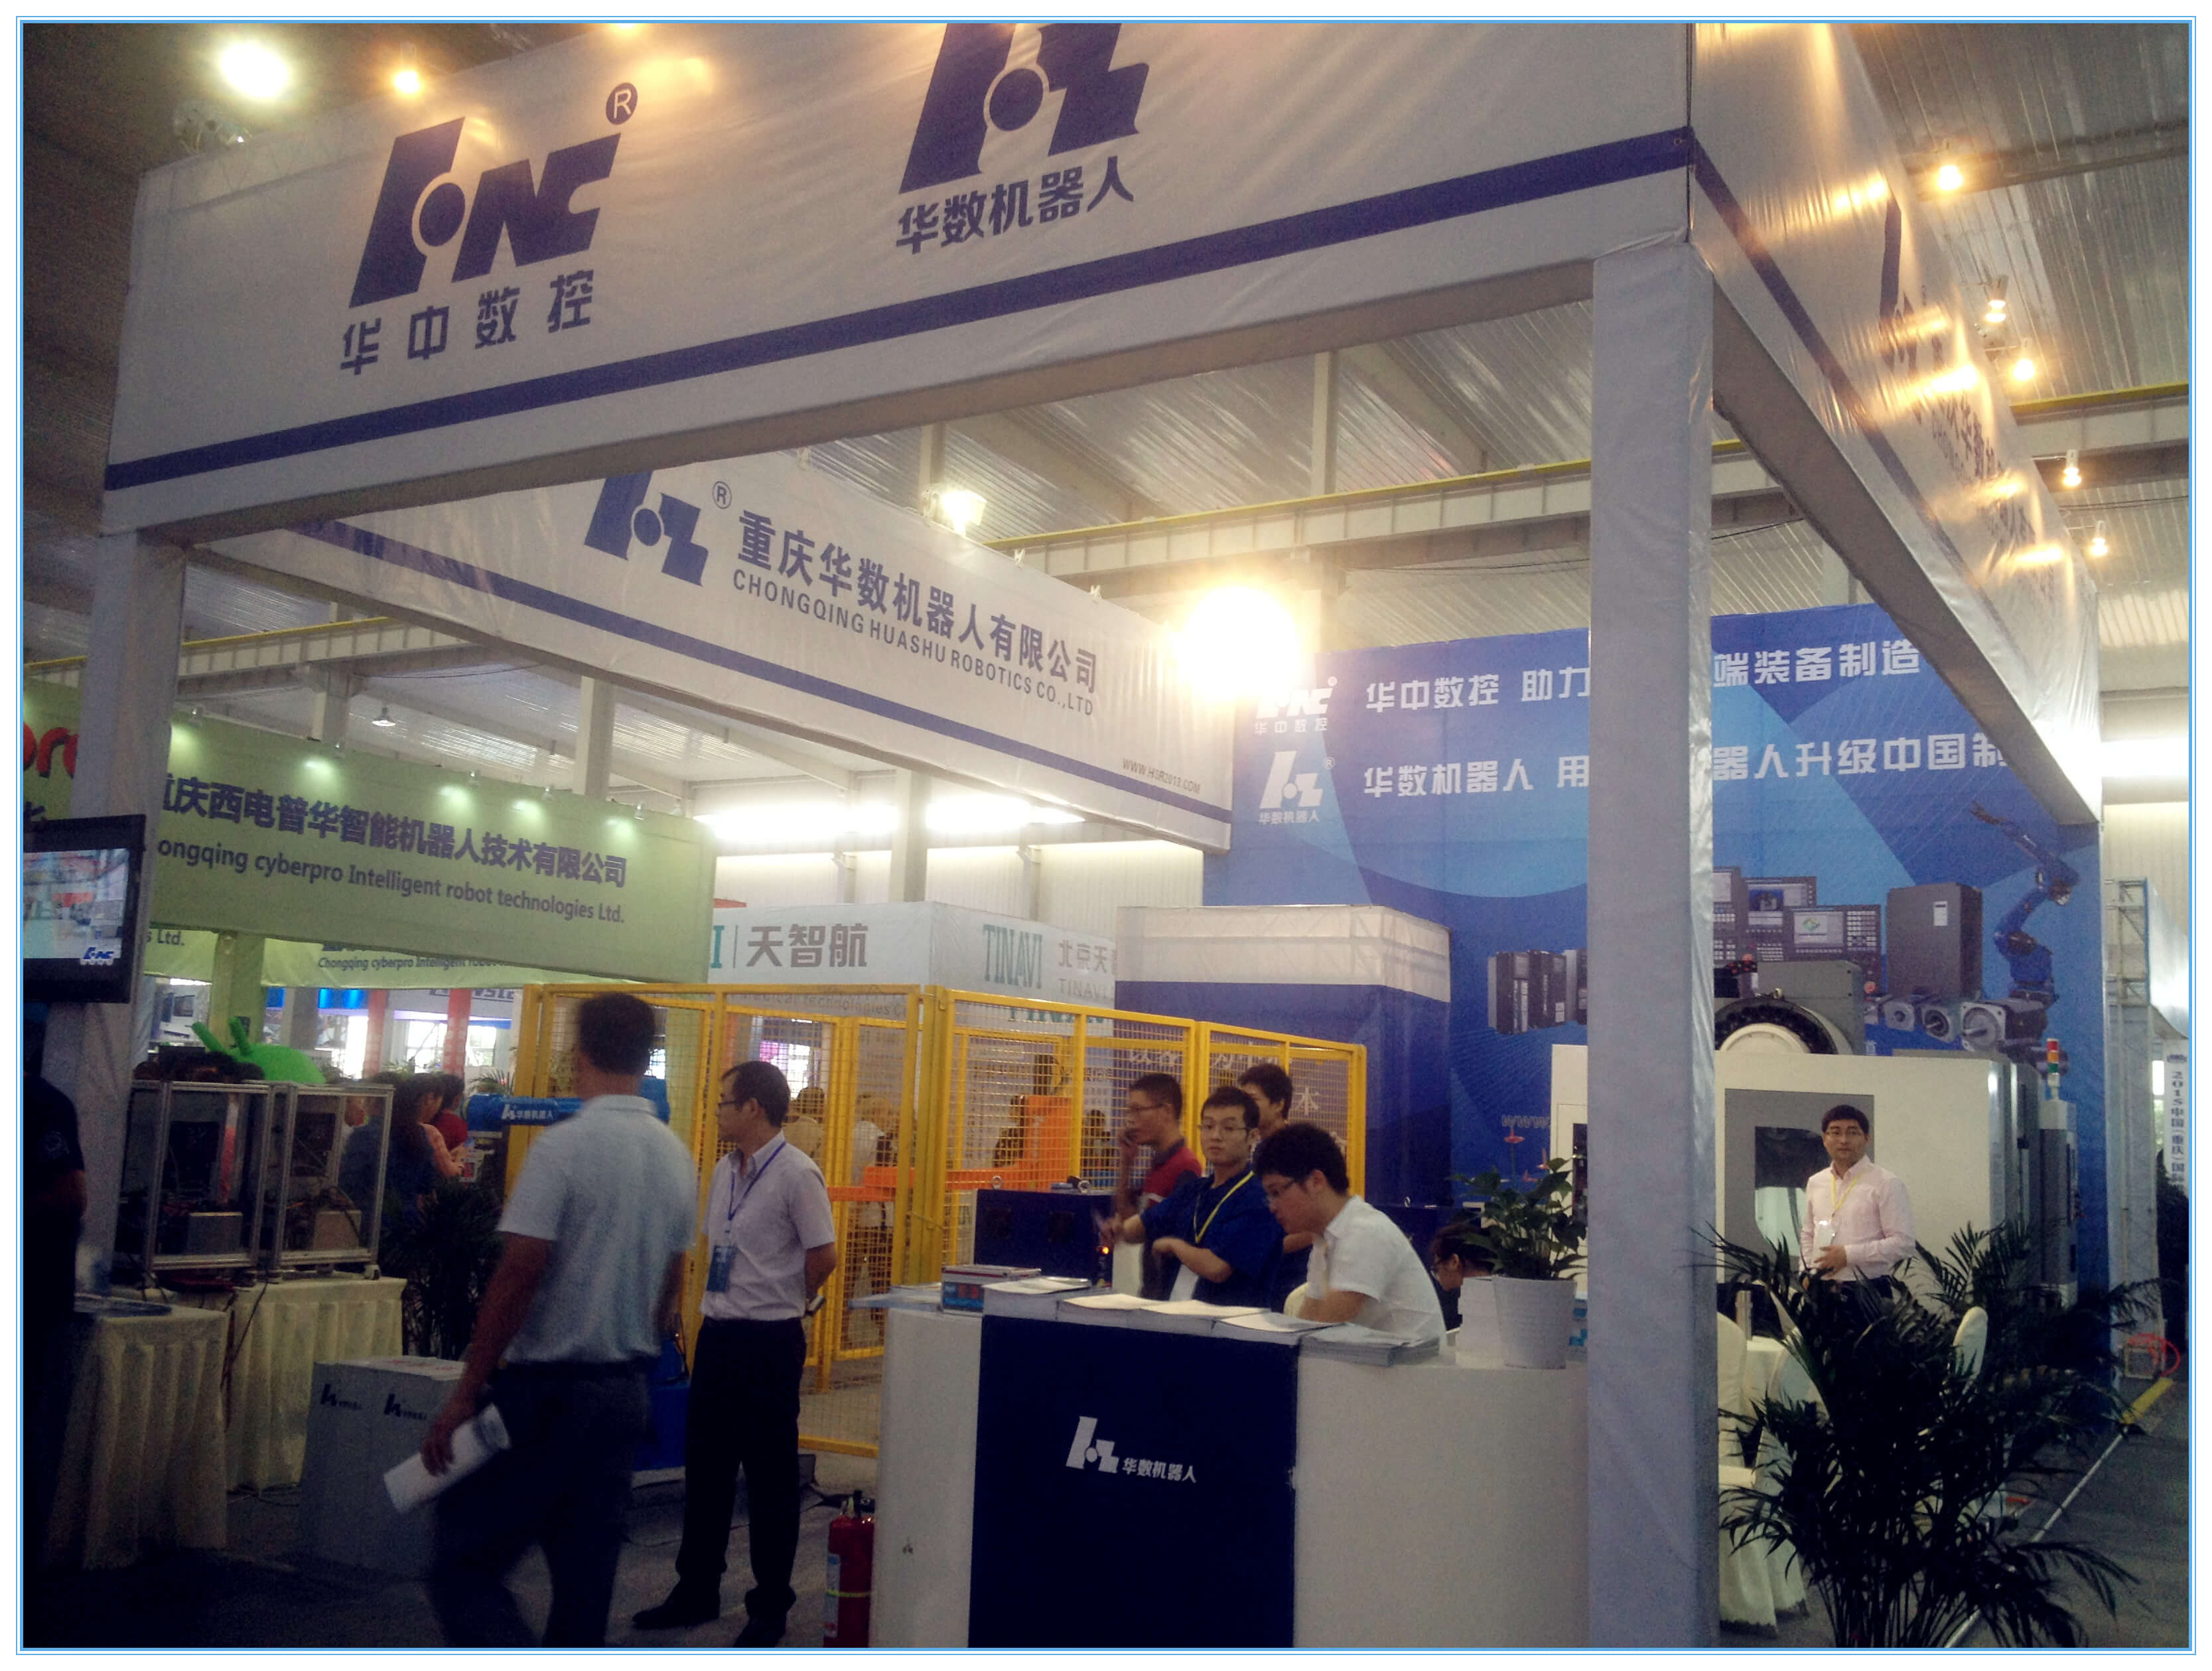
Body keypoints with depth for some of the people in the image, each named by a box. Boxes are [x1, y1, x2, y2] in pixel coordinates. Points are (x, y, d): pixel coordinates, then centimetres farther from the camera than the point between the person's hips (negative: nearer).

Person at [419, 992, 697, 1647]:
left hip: (546, 1389, -7)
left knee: (463, 1565, 1)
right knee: (585, 1578, 13)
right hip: (625, 1392, 7)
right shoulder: (677, 1158, 7)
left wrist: (465, 1393, -12)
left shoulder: (563, 1146, -14)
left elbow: (518, 1277, -17)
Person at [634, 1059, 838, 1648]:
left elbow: (824, 1257, -14)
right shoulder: (725, 1170, 8)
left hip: (769, 1340, -8)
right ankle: (696, 1592, 30)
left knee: (770, 1477, 4)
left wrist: (781, 1302, 0)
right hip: (717, 1333, 8)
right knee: (704, 1467, 16)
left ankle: (770, 1609, 16)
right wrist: (723, 1306, 11)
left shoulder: (796, 1174, -16)